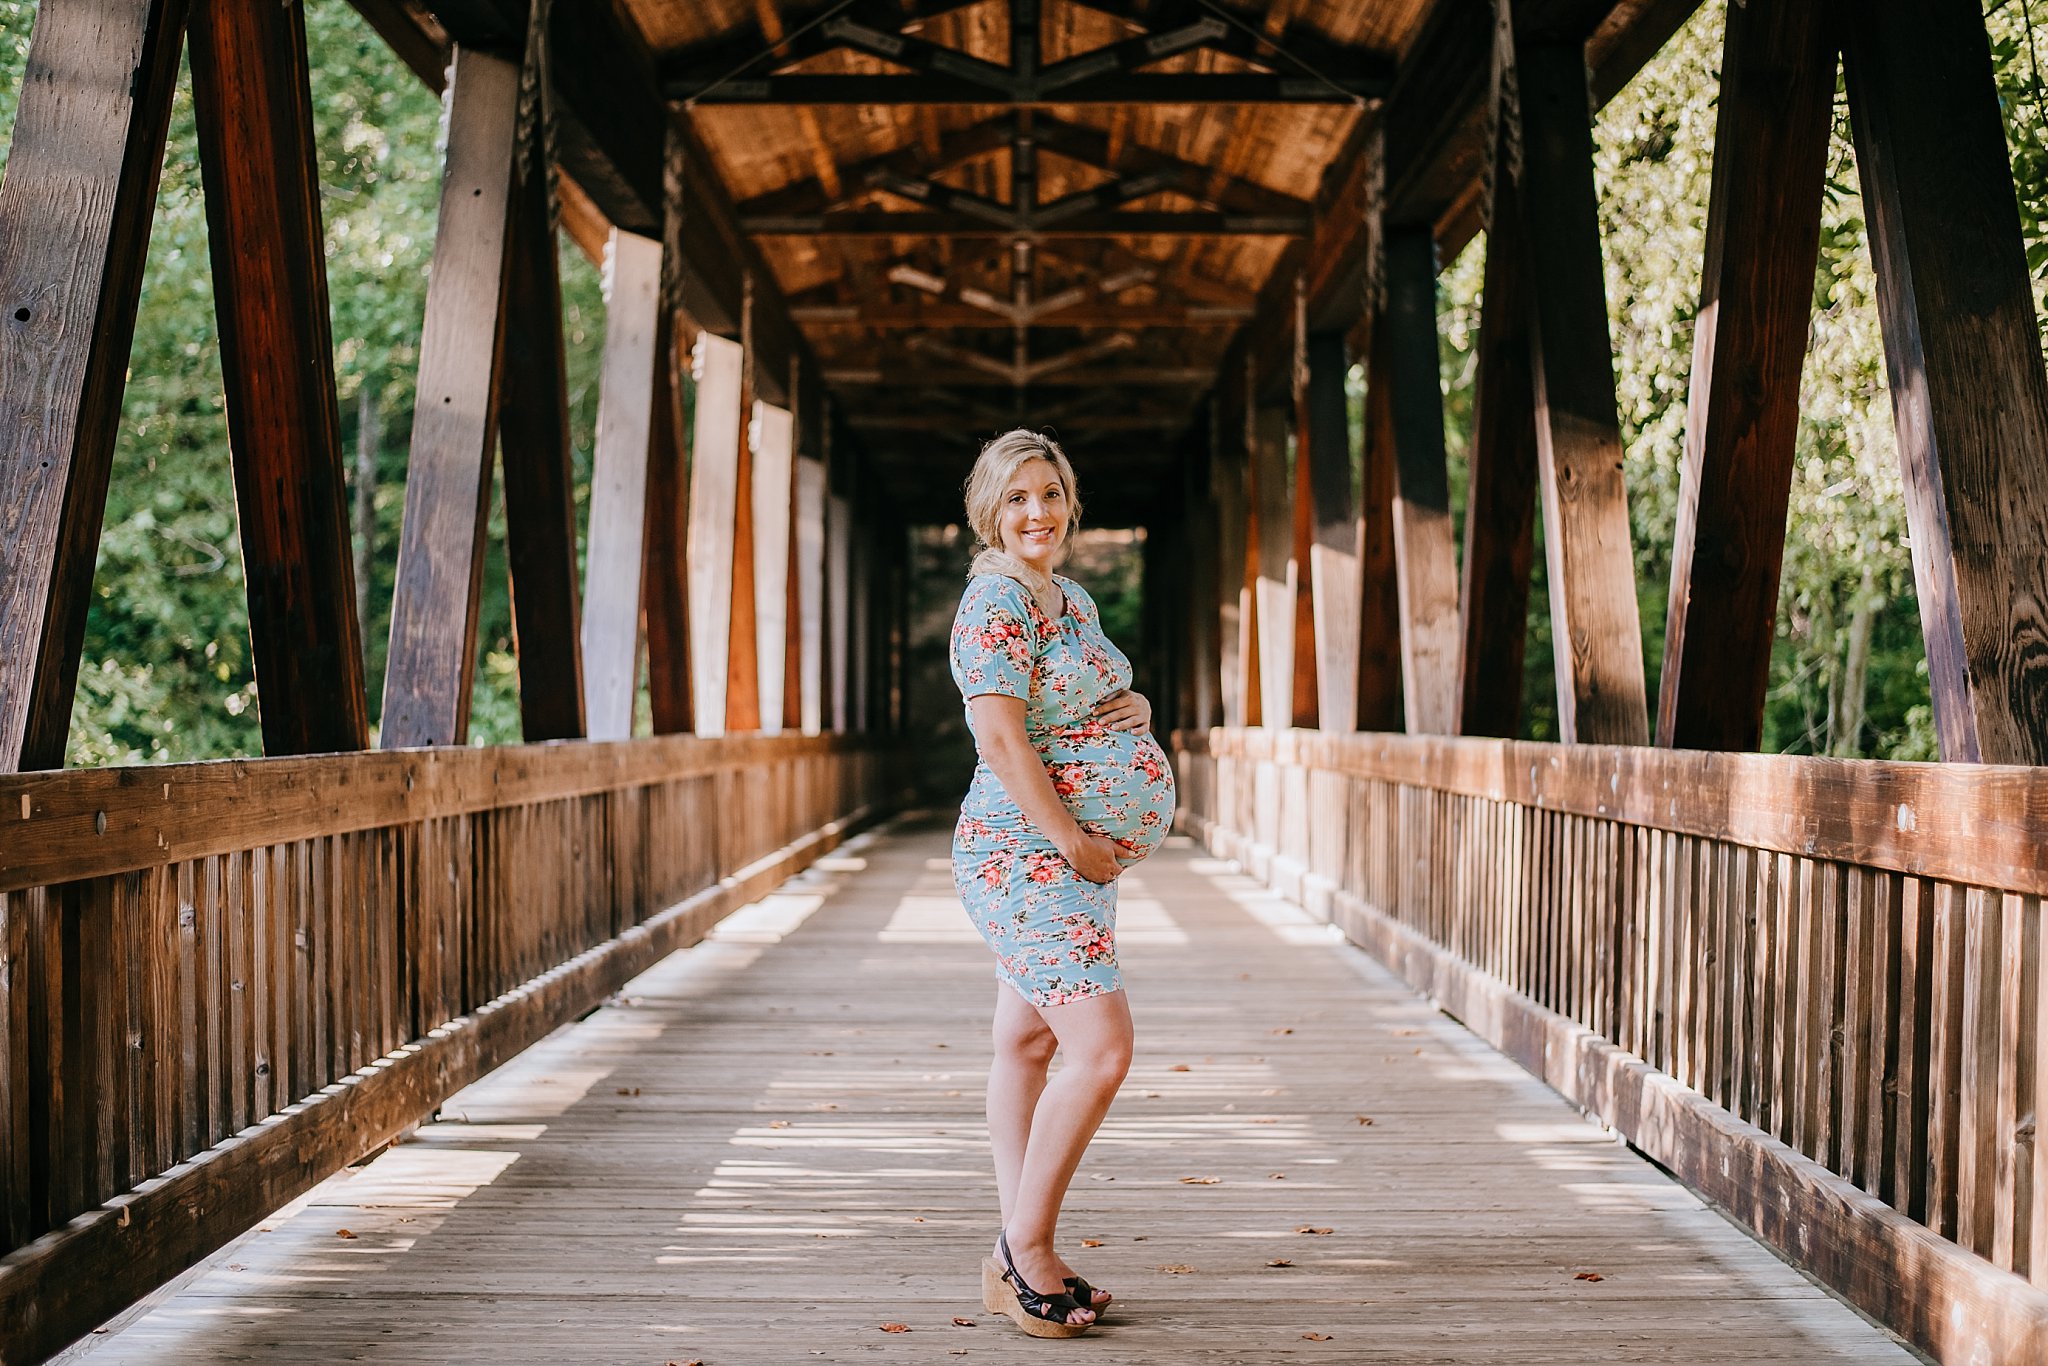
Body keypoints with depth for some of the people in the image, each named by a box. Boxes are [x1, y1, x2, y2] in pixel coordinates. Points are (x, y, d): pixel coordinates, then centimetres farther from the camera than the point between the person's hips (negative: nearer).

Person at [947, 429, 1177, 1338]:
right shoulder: (997, 599, -14)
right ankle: (1025, 1248, -3)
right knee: (1101, 1047, -16)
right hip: (1026, 854, -9)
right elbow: (1002, 739, -21)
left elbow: (1102, 701, 26)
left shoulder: (1072, 599, 16)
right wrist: (1075, 843, -19)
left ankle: (1016, 1261, 17)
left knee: (1026, 1042, 12)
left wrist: (1133, 706, 2)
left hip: (1071, 859, 10)